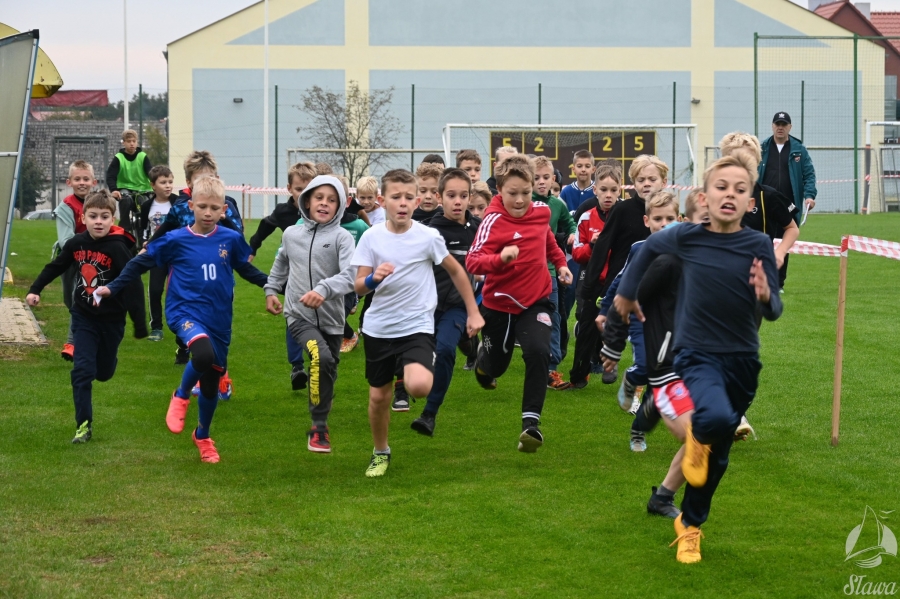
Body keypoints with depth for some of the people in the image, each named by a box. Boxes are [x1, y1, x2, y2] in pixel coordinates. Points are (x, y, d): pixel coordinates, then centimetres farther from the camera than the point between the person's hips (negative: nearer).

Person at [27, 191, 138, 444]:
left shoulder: (117, 248, -22)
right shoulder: (76, 243, -7)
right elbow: (56, 267, 9)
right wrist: (35, 289, 5)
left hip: (111, 320, -2)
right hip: (83, 316, 2)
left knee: (103, 372, 14)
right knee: (82, 370, -8)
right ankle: (83, 425, -3)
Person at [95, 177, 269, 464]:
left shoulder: (231, 239, 1)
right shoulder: (176, 240, -5)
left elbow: (247, 269, 19)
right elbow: (140, 263, 4)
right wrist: (112, 288, 0)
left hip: (219, 319, 3)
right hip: (185, 311, -3)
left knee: (211, 382, 12)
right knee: (203, 354, -35)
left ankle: (203, 436, 39)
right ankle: (181, 396, -3)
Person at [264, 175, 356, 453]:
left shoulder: (342, 237, -6)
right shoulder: (291, 234, 6)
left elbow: (350, 275, -21)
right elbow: (281, 265, 27)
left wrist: (324, 289, -36)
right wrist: (271, 290, 23)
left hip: (331, 318, 1)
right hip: (299, 315, -1)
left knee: (328, 374, 12)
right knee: (321, 357, -27)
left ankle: (320, 425, 36)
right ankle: (319, 427, -18)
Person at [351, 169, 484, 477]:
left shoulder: (428, 237, -9)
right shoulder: (371, 237, -5)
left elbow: (456, 271, 5)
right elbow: (359, 287, -6)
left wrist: (473, 312, 8)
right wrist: (374, 278, -29)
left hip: (417, 327, -2)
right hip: (378, 328, 2)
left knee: (419, 386, -27)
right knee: (378, 396, 12)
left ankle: (416, 374, 10)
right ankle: (380, 453, 36)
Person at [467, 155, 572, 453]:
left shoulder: (542, 211, -4)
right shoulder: (494, 221, -21)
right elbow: (472, 261, -33)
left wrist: (561, 263, 20)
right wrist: (500, 258, -49)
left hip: (536, 300, 2)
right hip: (500, 304, -2)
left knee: (538, 353, -23)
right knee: (496, 364, 16)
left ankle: (531, 422, -17)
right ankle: (483, 361, 56)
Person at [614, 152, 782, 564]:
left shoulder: (759, 245, -9)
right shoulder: (686, 237, -9)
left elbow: (773, 312, -11)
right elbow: (650, 247, 13)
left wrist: (766, 296, -34)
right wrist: (627, 292, 21)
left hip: (742, 360, 2)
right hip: (697, 354, -2)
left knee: (717, 455, 14)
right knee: (716, 417, -33)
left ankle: (690, 524, 38)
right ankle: (696, 436, 4)